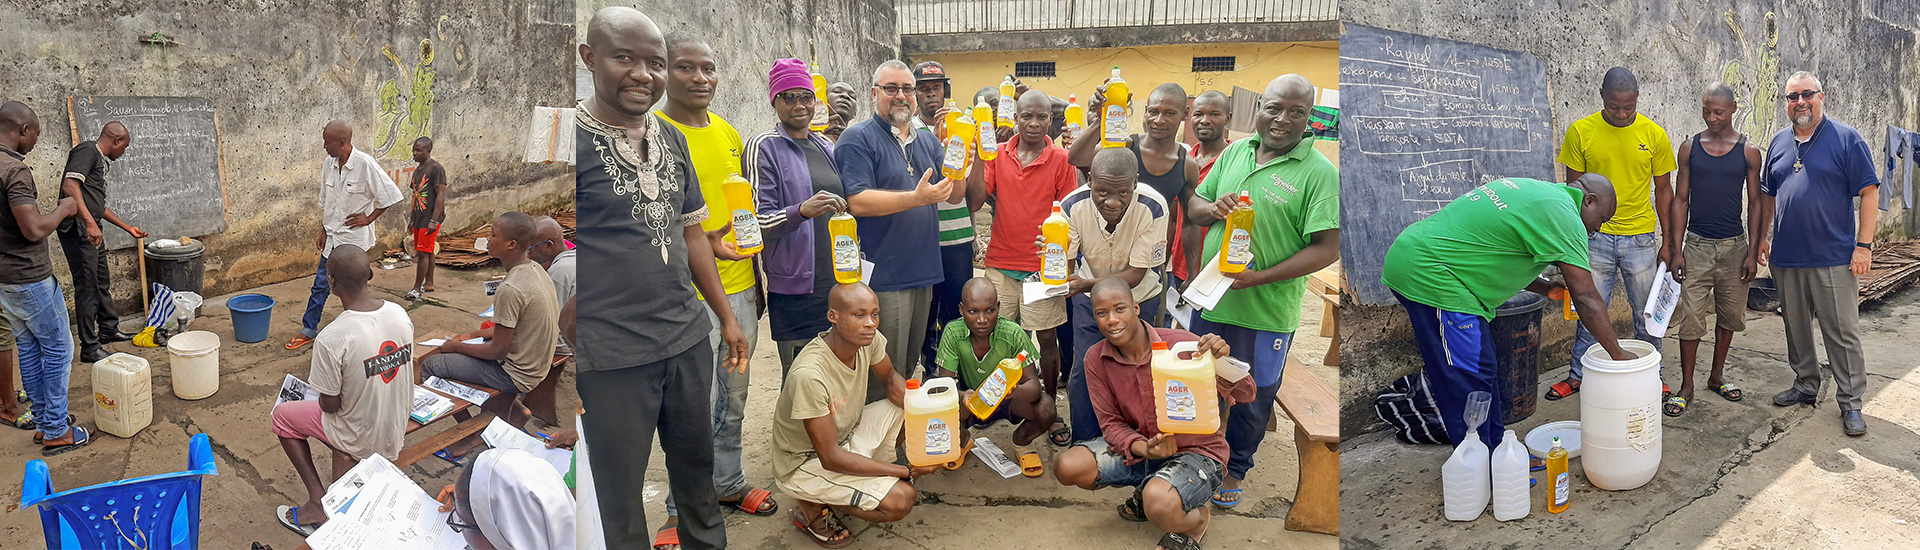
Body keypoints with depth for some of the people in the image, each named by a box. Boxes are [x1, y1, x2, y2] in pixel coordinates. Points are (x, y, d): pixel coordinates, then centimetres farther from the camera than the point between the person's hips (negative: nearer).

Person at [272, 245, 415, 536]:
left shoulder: (331, 339, -29)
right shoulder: (400, 314, -11)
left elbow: (330, 406, -18)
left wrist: (315, 378, 5)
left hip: (363, 440, -5)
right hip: (397, 434, 6)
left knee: (282, 415, 18)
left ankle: (318, 500, 13)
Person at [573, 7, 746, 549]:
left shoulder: (671, 139, 8)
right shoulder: (575, 138, -12)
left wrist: (727, 317, 18)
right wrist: (578, 350, -16)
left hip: (689, 339, 6)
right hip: (613, 355, -6)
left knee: (696, 462, 20)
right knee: (621, 487, 8)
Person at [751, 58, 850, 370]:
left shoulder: (826, 146, 15)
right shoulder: (764, 147, -5)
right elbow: (759, 221, -12)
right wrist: (802, 211, -31)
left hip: (838, 284, 6)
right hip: (795, 292, -6)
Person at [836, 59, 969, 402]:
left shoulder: (927, 140, 15)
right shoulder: (858, 139, -8)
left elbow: (954, 194, 14)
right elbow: (857, 202, -19)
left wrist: (972, 161, -5)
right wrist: (917, 198, -26)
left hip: (923, 271, 8)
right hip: (884, 276, -7)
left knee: (910, 366, 19)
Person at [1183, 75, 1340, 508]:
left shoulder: (1320, 172, -13)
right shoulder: (1236, 152, 4)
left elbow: (1326, 248, -17)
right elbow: (1193, 207, 12)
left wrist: (1261, 277, -24)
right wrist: (1213, 208, -12)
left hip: (1264, 311, -4)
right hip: (1210, 298, 5)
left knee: (1251, 395, 13)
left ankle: (1235, 468, 34)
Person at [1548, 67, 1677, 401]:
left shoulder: (1654, 134, -2)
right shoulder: (1580, 132, -5)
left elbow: (1663, 190, 5)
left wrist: (1668, 242, 5)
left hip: (1641, 239, 1)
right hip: (1595, 237, 0)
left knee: (1647, 312, 9)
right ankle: (1579, 375, 22)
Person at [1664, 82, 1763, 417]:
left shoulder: (1749, 152, 1)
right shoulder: (1689, 149, 1)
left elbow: (1754, 204, 4)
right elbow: (1680, 200, 3)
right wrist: (1676, 250, -3)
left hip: (1734, 245, 1)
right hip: (1698, 245, -1)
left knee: (1729, 315, 11)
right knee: (1691, 318, -4)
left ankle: (1716, 376, 27)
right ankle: (1686, 386, 4)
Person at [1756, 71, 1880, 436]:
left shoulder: (1846, 140, -4)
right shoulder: (1779, 143, 11)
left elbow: (1869, 192, -7)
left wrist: (1864, 245, -12)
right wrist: (1760, 238, 15)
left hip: (1834, 258, -5)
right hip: (1786, 256, 5)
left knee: (1843, 333, -1)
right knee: (1796, 328, 14)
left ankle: (1851, 403, 6)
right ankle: (1806, 386, 28)